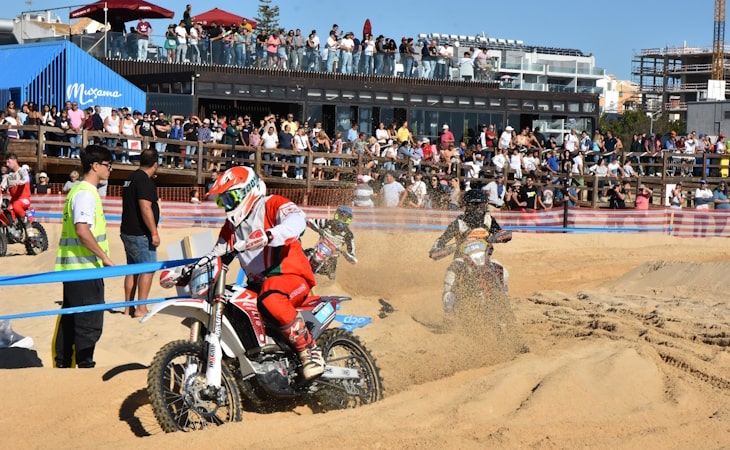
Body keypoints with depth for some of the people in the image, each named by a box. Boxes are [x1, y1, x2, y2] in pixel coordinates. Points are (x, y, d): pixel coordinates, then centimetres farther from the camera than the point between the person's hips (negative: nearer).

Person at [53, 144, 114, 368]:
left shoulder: (79, 191, 17)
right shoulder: (86, 194, -14)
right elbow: (82, 230, -25)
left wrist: (101, 257, 23)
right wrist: (105, 257, -19)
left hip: (72, 267, 10)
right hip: (85, 266, -10)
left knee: (70, 319, 14)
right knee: (90, 321, -5)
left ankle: (62, 364, 20)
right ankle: (85, 366, -1)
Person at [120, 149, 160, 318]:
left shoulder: (131, 178, 14)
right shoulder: (145, 181, -17)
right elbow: (145, 208, -24)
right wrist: (154, 233, -20)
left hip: (127, 232, 10)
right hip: (141, 234, -10)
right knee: (148, 270, -5)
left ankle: (128, 307, 16)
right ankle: (141, 308, -8)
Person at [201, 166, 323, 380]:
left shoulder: (272, 204, -5)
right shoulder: (231, 226, 21)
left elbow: (297, 219, -26)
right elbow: (216, 255, 21)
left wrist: (268, 235, -45)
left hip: (291, 276, -9)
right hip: (257, 284, 9)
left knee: (271, 299, -40)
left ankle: (310, 350, -30)